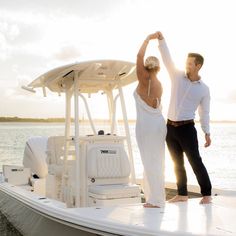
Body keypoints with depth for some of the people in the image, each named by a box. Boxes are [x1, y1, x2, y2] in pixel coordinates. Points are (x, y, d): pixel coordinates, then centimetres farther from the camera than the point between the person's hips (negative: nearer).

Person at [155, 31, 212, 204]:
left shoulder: (204, 89, -1)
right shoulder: (177, 76, 3)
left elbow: (204, 113, 4)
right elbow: (167, 59, -6)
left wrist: (207, 133, 1)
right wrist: (162, 40, -18)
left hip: (187, 128, -3)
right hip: (170, 127, 3)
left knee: (195, 161, -4)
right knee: (177, 163, 9)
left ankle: (207, 194, 7)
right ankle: (182, 194, 19)